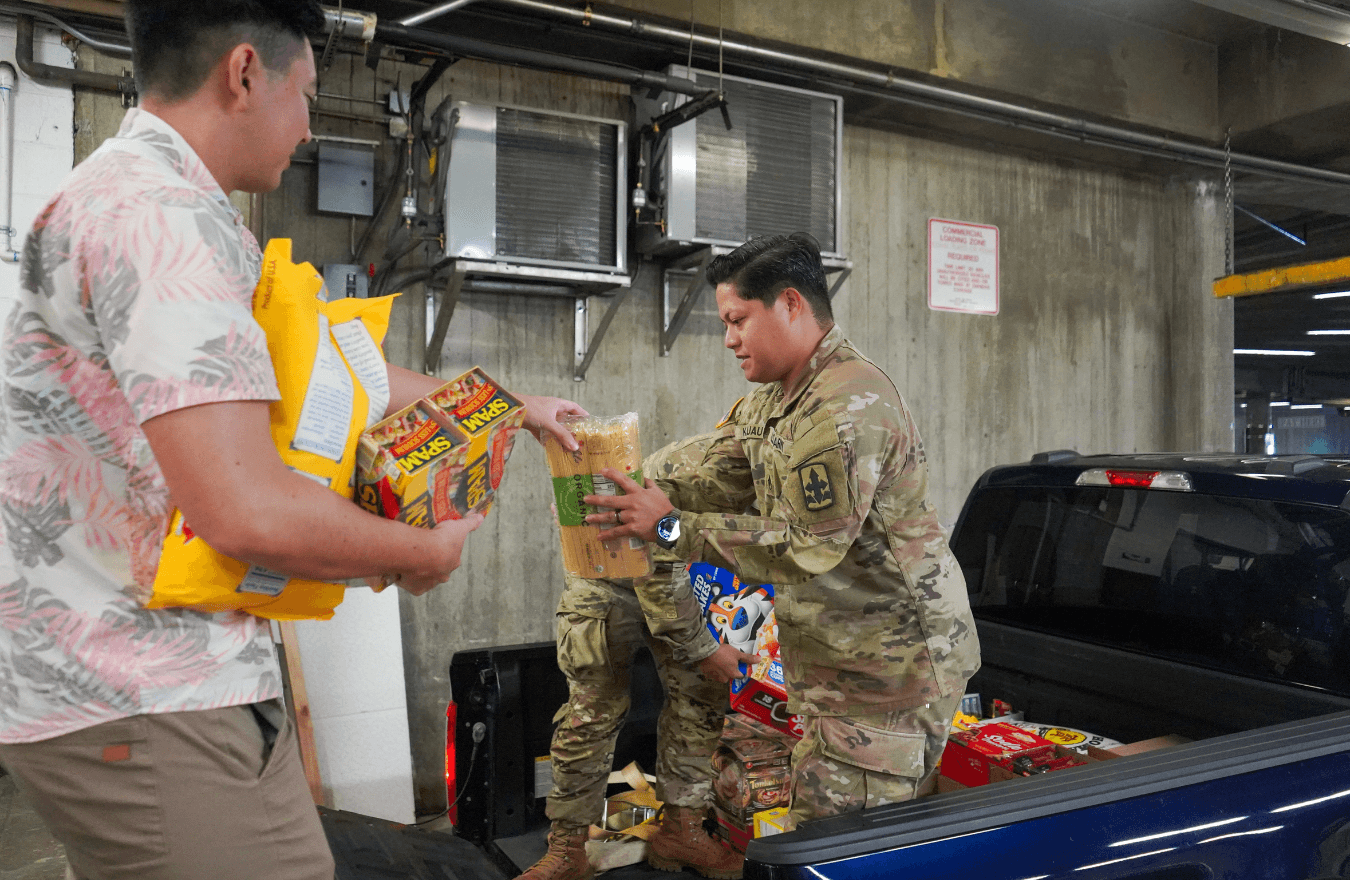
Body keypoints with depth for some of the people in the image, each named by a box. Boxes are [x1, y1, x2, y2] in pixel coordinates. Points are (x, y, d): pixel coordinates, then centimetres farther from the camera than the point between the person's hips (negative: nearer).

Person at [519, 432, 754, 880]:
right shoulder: (685, 472, -40)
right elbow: (658, 577, -32)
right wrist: (702, 652, -22)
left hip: (678, 577, 6)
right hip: (609, 578, -6)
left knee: (701, 696, 0)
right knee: (593, 712, -4)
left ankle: (680, 828, 14)